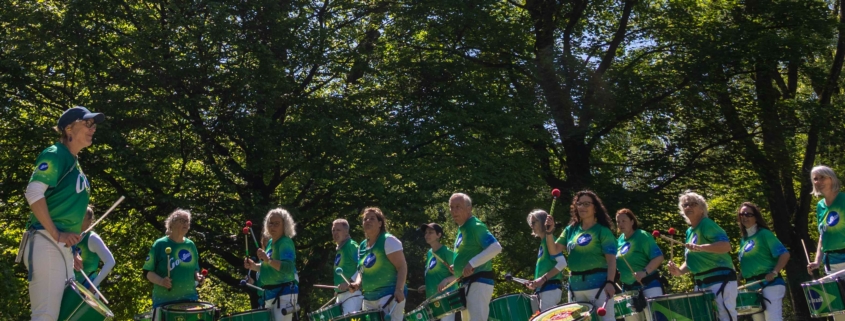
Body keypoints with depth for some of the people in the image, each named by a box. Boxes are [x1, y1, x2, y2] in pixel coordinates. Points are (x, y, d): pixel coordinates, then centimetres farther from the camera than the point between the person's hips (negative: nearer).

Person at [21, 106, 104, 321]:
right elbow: (33, 193, -18)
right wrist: (56, 234, -17)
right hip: (46, 243, -9)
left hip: (63, 246, 9)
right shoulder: (55, 154, -7)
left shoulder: (75, 162, 19)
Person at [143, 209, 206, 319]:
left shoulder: (190, 245, 8)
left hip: (189, 299, 5)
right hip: (164, 300, -5)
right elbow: (147, 272, -6)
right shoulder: (160, 244, -7)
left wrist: (197, 276, -2)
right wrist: (160, 281, -23)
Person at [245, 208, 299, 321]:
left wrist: (268, 260, -32)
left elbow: (288, 268, -27)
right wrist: (253, 266, 7)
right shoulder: (270, 242, 15)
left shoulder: (286, 242, -13)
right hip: (270, 294, 10)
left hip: (285, 293, -10)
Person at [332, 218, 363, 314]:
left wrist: (349, 282, -26)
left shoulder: (352, 246, -9)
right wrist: (337, 289, 16)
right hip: (341, 295, 9)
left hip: (352, 293, -9)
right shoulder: (338, 249, 18)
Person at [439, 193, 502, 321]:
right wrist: (448, 279, 17)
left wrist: (472, 263, -28)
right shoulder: (461, 230, 18)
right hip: (467, 284, 11)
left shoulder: (476, 226, -12)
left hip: (479, 282, -11)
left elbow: (496, 248, -24)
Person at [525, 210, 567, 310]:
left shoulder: (549, 239, -7)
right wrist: (536, 284, 12)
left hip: (551, 288, -10)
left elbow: (562, 263, -17)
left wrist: (543, 279, -20)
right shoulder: (543, 242, 21)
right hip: (545, 289, 10)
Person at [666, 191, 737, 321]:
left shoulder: (707, 224, -11)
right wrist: (680, 271, 2)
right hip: (702, 283, 9)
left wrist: (700, 247, -37)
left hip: (721, 279, -9)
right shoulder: (689, 232, 15)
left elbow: (726, 246, -25)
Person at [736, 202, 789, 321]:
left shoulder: (764, 234, -5)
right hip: (752, 287, 8)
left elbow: (784, 254, -12)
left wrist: (774, 273, -20)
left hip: (770, 283, -8)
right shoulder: (744, 239, 15)